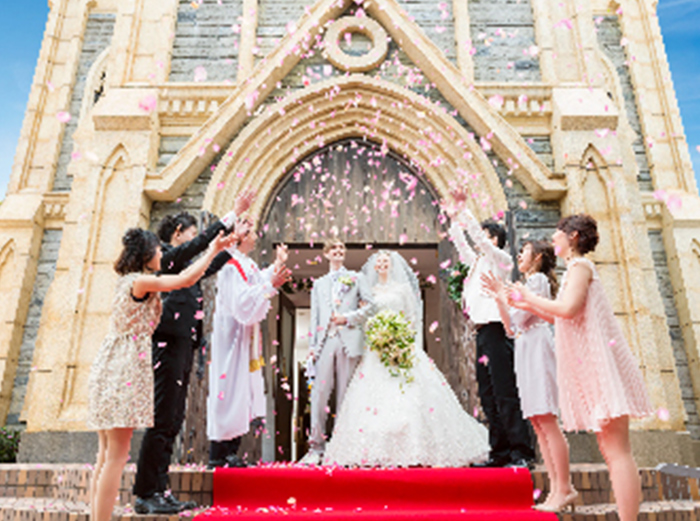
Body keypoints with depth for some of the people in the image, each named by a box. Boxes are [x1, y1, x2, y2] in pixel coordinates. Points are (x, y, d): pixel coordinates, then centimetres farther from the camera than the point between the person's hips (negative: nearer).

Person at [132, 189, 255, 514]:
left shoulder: (181, 264, 20)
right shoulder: (167, 255, -5)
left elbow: (206, 268, 34)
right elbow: (202, 242, -15)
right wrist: (235, 213, -13)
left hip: (182, 348, 10)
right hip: (169, 346, -10)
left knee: (173, 422, 10)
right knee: (162, 421, -6)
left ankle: (158, 492, 16)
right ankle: (146, 495, 2)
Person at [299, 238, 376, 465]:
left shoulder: (356, 278, 15)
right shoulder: (319, 284, 21)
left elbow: (370, 306, 6)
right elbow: (315, 316, 16)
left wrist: (348, 318, -6)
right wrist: (312, 345, 6)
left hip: (349, 341, -1)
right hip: (325, 342, 2)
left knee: (345, 395, 0)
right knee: (320, 393, -5)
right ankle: (316, 446, 1)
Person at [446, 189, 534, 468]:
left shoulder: (501, 258, 0)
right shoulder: (478, 263, 21)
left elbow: (479, 237, -11)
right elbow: (462, 245, 27)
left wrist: (464, 209, -8)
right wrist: (455, 218, 19)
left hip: (495, 330, -9)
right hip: (482, 333, 9)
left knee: (505, 395, -9)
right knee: (488, 397, 8)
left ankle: (522, 452, -4)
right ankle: (500, 451, 14)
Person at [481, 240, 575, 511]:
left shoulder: (538, 279, -1)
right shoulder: (526, 285, 26)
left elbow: (520, 317, -12)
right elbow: (511, 328, 19)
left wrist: (503, 294, -1)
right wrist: (498, 298, 14)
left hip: (537, 347, -9)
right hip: (525, 350, 9)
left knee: (546, 419, -12)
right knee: (538, 422, 4)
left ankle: (564, 487, -8)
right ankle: (555, 488, 6)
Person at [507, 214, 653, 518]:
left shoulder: (580, 265, -7)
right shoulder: (577, 268, 21)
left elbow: (568, 309, -22)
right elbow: (561, 318, 24)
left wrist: (531, 297, -9)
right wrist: (527, 306, 24)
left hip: (600, 364, -10)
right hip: (591, 367, 10)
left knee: (617, 451, -10)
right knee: (610, 450, 9)